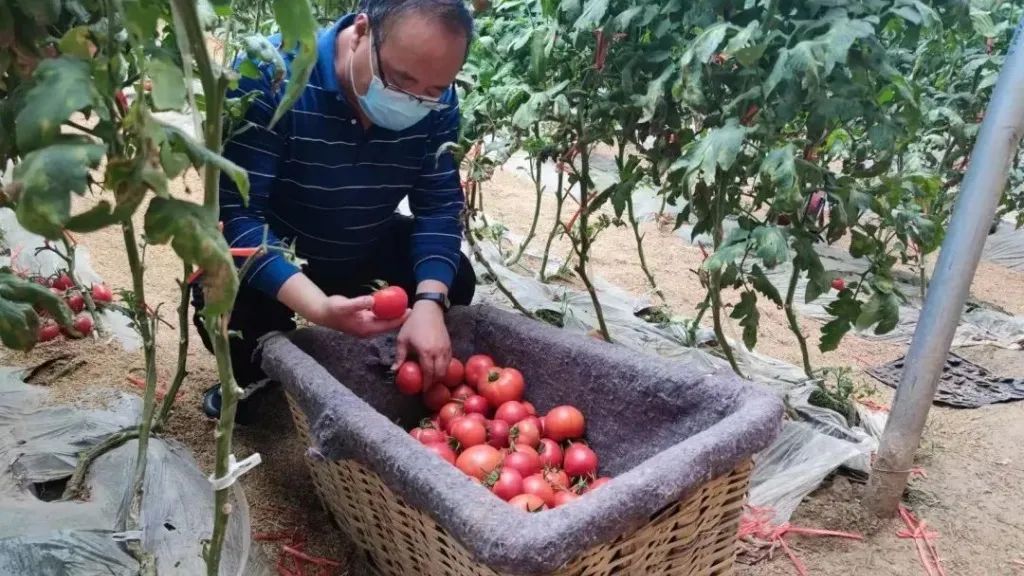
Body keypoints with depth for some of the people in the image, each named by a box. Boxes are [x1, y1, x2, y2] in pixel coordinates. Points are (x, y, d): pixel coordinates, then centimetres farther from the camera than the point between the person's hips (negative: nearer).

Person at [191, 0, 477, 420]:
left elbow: (440, 204, -15)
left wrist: (429, 301, -32)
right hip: (271, 257, -4)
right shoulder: (269, 76, -30)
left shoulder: (437, 102, -16)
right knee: (226, 300, -32)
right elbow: (236, 211, -34)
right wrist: (318, 307, -48)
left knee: (453, 282, -4)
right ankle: (253, 375, 6)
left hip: (367, 252, 5)